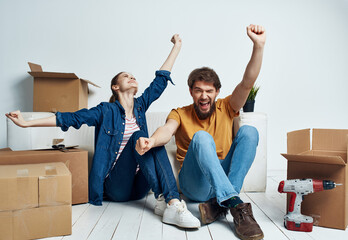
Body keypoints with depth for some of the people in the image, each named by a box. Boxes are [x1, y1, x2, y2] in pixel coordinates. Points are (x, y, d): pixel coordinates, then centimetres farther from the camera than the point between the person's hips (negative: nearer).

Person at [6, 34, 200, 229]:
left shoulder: (140, 105, 10)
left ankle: (172, 203, -38)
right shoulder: (107, 111, -1)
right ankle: (163, 199, -34)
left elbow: (161, 79, 14)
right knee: (138, 136, -25)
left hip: (139, 186, 4)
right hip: (116, 187, -4)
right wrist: (27, 123, -9)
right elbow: (72, 118, -5)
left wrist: (177, 46, 18)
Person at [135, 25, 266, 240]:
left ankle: (220, 204, -31)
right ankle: (237, 206, -41)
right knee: (201, 137, -30)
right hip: (194, 183, -2)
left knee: (249, 131, -20)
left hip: (225, 176, 2)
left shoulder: (225, 108, 10)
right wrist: (152, 140, -42)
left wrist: (259, 46, -19)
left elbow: (247, 83, -5)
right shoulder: (180, 114, 6)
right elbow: (168, 129, -17)